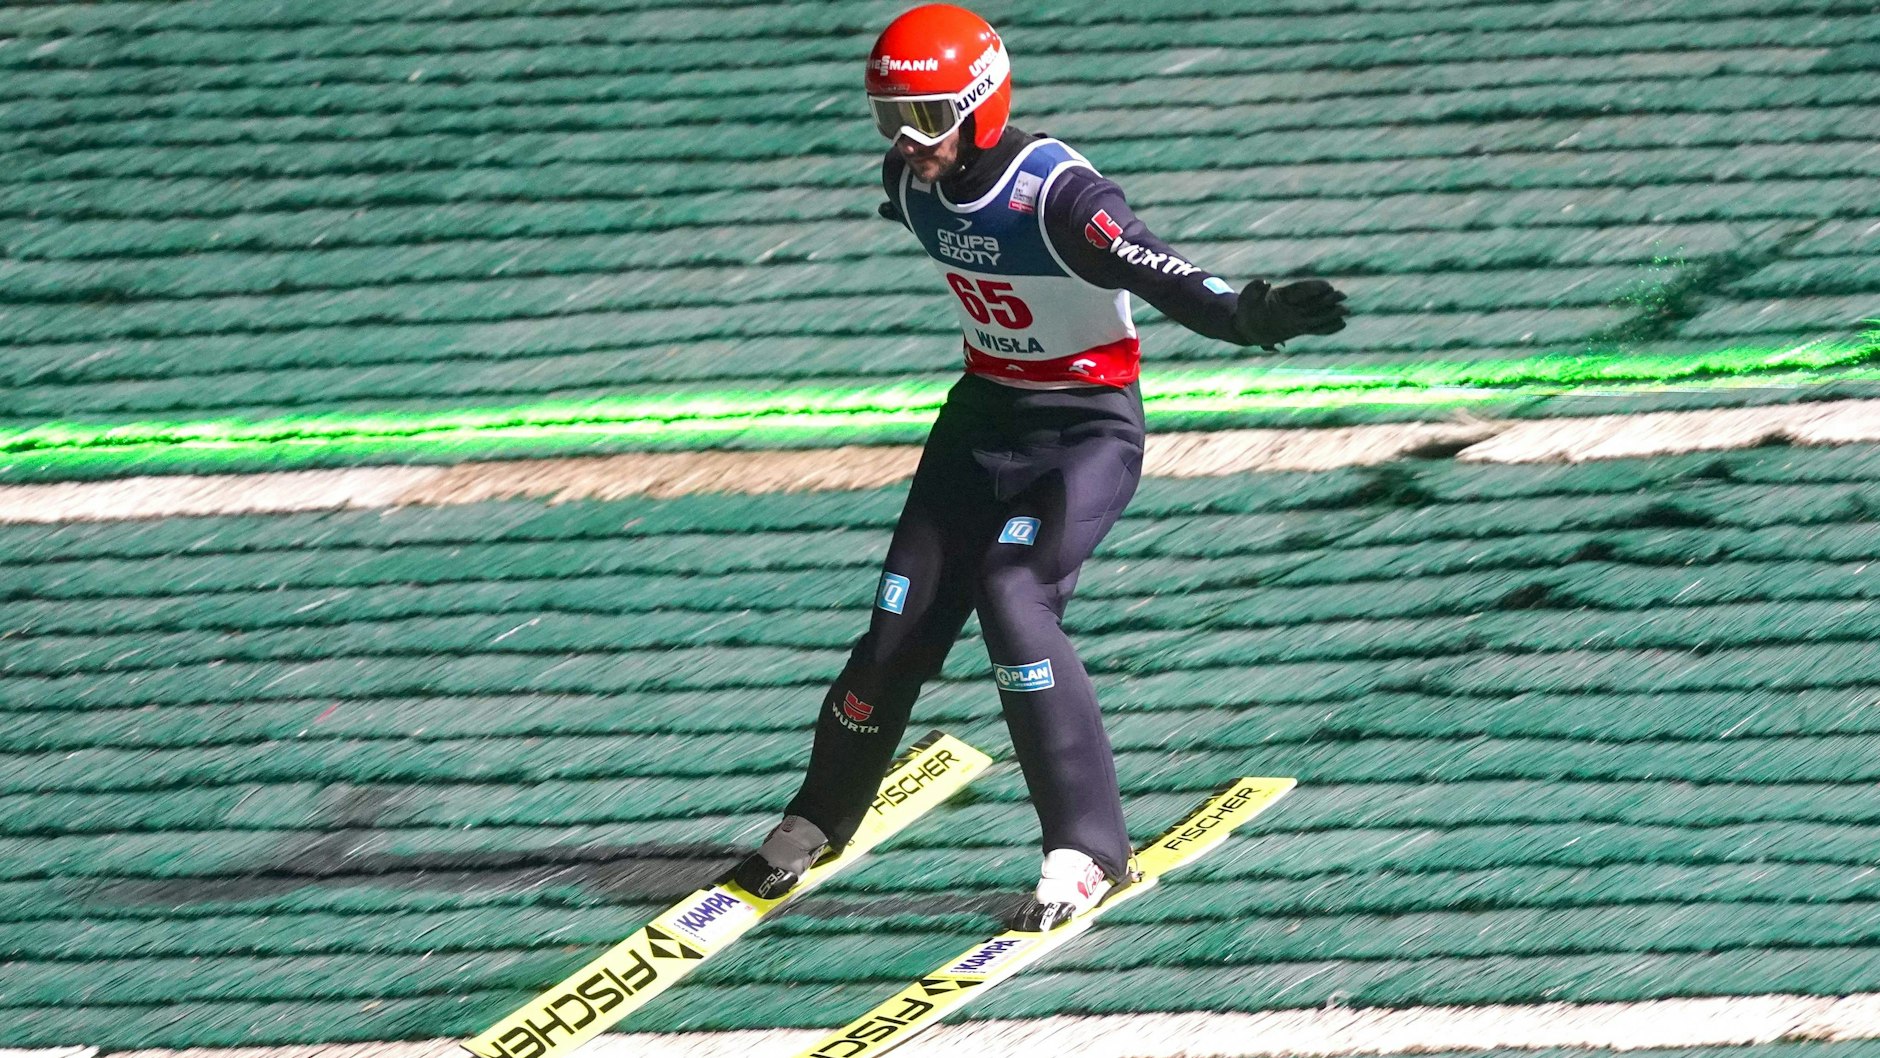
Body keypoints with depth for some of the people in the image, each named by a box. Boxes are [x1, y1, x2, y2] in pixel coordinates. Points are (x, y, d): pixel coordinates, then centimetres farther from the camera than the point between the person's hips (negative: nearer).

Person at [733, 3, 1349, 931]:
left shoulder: (1056, 194, -27)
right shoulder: (914, 183, -5)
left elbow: (1161, 276, -40)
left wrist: (1250, 315, -59)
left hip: (1089, 428, -6)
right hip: (984, 414, 7)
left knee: (1013, 596, -25)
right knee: (906, 614, 5)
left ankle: (1089, 849, -18)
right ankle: (822, 815, 28)